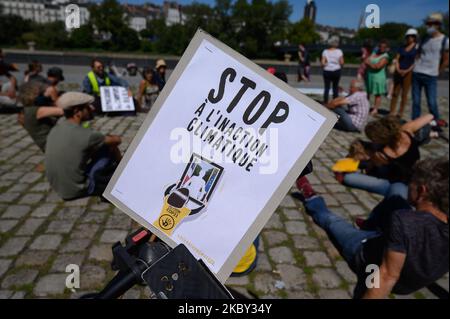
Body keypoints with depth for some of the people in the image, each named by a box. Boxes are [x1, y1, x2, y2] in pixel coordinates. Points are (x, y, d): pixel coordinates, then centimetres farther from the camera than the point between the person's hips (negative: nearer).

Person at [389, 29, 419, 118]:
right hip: (398, 72, 4)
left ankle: (401, 112, 7)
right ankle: (392, 112, 5)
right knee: (395, 93, 3)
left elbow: (416, 62, -7)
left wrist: (407, 71, -16)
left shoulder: (417, 47, -1)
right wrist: (398, 69, -10)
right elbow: (396, 59, 6)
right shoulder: (402, 47, 11)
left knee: (404, 94, 0)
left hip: (408, 73, -3)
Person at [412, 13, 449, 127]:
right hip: (417, 74, 4)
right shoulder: (424, 38, 8)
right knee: (416, 101, 6)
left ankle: (436, 121, 14)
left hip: (431, 76, -4)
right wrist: (417, 66, 6)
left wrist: (437, 72, 2)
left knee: (432, 102, -5)